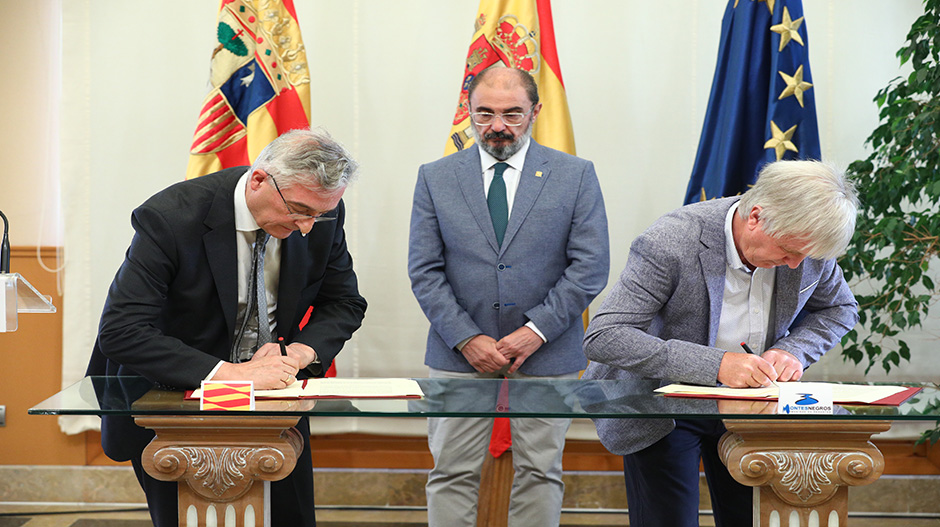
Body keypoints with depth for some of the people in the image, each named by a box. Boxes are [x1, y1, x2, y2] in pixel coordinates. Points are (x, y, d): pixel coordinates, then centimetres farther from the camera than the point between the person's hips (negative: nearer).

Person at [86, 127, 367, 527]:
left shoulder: (322, 214, -12)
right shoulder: (170, 217, -27)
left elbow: (344, 303, 2)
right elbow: (120, 331, -32)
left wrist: (301, 351, -19)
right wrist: (227, 373, -39)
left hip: (271, 389, 4)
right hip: (172, 396, -4)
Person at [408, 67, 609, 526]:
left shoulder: (576, 175, 3)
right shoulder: (435, 178, 5)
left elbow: (590, 267, -3)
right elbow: (424, 271, 1)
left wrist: (537, 330, -12)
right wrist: (466, 339, -10)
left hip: (546, 356, 0)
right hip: (460, 356, 1)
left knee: (538, 474, 6)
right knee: (453, 474, 1)